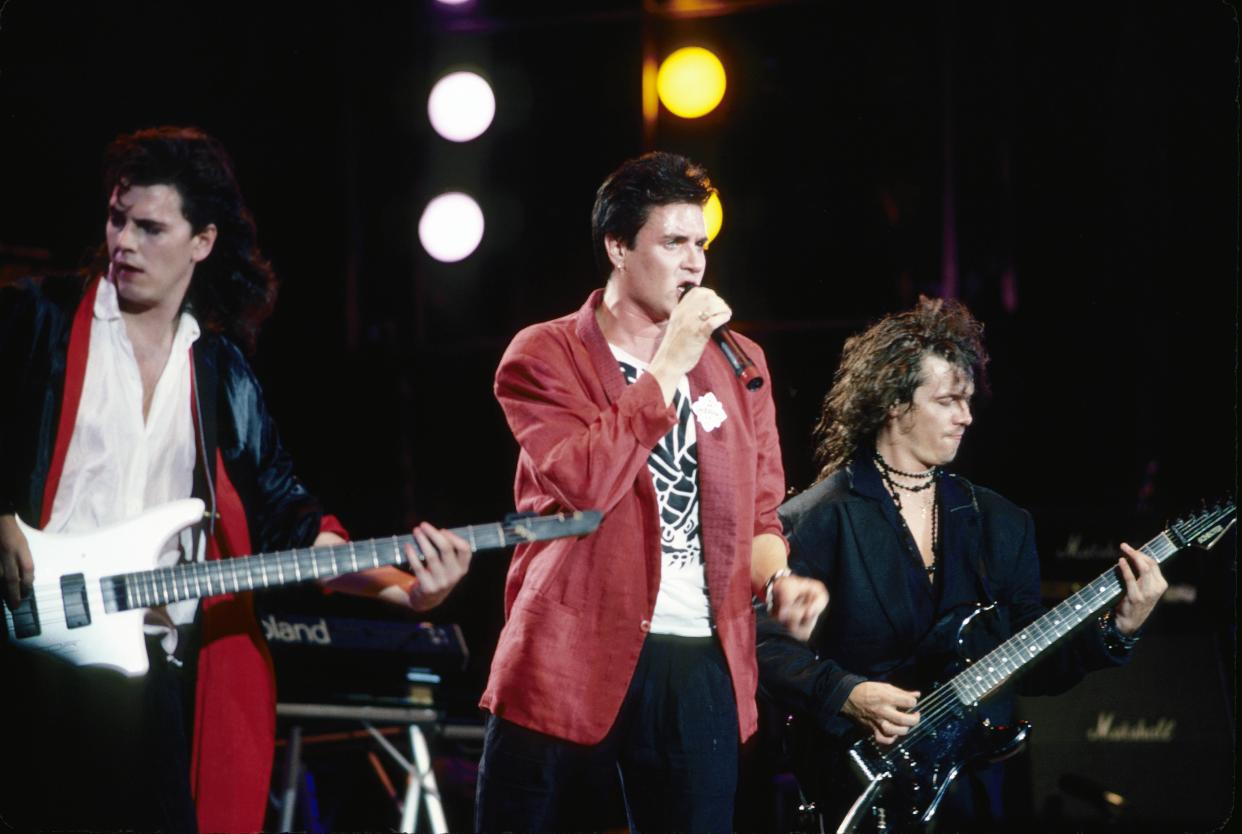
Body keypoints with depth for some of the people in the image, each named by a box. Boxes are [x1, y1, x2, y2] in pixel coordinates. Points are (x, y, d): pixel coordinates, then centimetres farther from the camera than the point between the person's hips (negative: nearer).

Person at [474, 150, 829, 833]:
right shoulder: (546, 355, -2)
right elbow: (583, 485, -19)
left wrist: (777, 580, -2)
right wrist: (669, 365, -15)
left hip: (701, 664, 4)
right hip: (571, 656, -4)